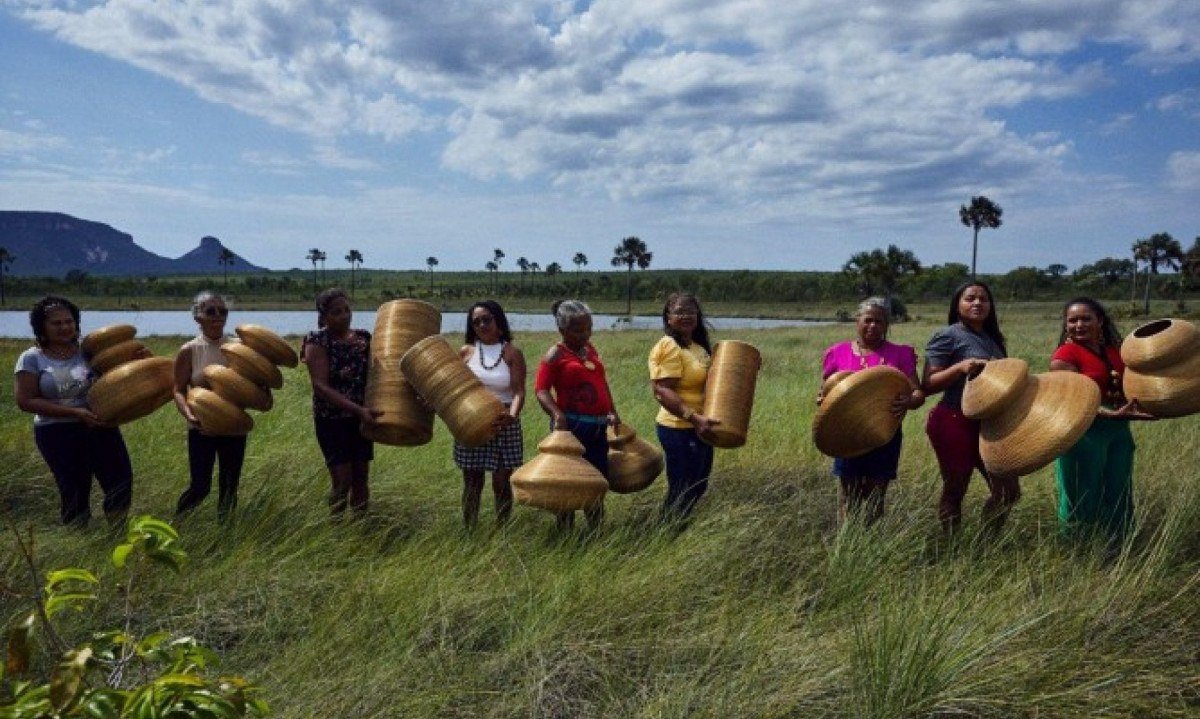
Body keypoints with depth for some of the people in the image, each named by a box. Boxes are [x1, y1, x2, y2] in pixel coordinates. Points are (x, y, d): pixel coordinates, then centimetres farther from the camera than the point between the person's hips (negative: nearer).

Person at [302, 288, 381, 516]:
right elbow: (321, 386, -19)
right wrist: (358, 409, -29)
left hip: (361, 418, 5)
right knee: (342, 481, -5)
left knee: (361, 478, 10)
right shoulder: (317, 342, -11)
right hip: (331, 420, -4)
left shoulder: (364, 338, 4)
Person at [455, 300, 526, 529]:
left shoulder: (512, 353, -3)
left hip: (503, 425, -2)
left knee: (502, 482, 3)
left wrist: (512, 415, -31)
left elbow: (519, 390, -12)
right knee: (472, 483, 8)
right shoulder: (466, 351, 5)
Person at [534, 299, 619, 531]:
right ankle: (565, 532, 10)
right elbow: (541, 389, -16)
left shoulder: (590, 349, 13)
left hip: (598, 426, 7)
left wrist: (612, 412, 21)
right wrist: (557, 413, -30)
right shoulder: (556, 355, -8)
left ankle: (596, 531, 27)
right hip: (572, 426, -7)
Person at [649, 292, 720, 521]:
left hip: (699, 429, 9)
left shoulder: (699, 346, 11)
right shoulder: (668, 347, -15)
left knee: (698, 487, 18)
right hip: (679, 430, -9)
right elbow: (662, 391, -23)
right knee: (682, 493, -1)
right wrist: (694, 417, -30)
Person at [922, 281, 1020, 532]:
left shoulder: (992, 338, 13)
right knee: (954, 492, 4)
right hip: (954, 424, -7)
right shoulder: (948, 336, -10)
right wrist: (960, 367, -27)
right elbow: (927, 385, -15)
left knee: (1008, 491, 6)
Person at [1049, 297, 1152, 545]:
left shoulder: (1115, 351, 9)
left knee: (1119, 499, 15)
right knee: (1082, 502, 3)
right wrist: (1112, 414, -28)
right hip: (1083, 433, -6)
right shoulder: (1065, 355, -11)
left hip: (1119, 431, 7)